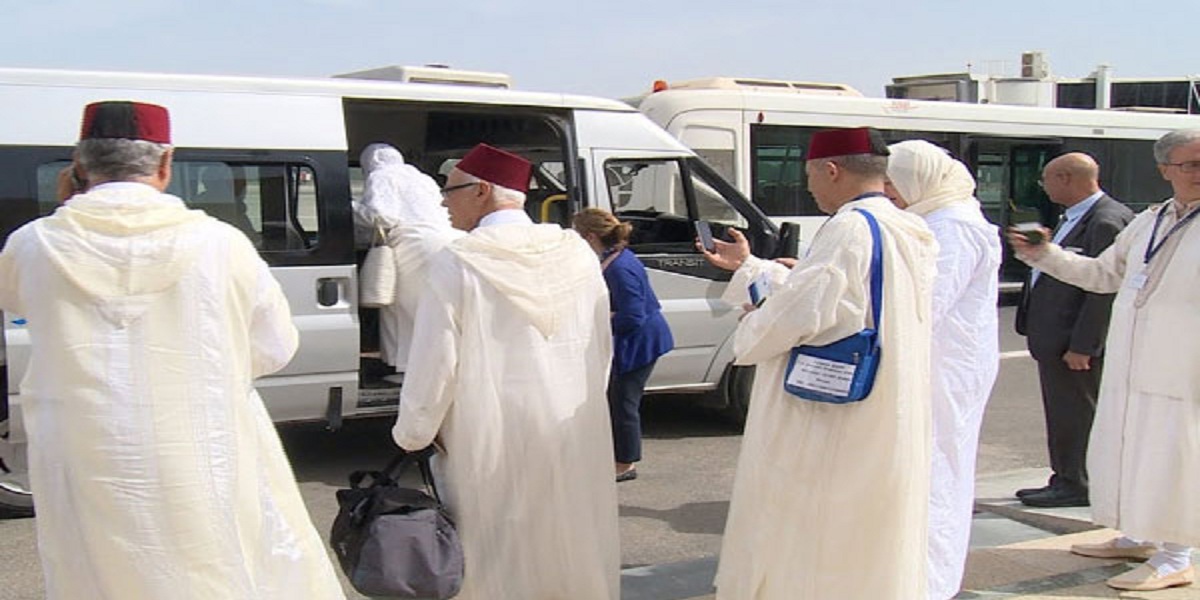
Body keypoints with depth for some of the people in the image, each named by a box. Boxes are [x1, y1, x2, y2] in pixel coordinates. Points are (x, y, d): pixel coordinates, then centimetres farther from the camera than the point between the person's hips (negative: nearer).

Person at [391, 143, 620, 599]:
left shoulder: (457, 263, -12)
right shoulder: (576, 251, 2)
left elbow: (434, 361, -10)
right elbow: (602, 347, 8)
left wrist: (412, 435, 3)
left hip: (492, 444, -4)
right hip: (574, 439, 4)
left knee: (499, 556, 6)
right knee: (571, 548, 16)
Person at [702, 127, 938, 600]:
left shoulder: (850, 228, -19)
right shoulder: (907, 232, 12)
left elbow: (803, 309, -26)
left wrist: (748, 335, -5)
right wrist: (747, 266, 28)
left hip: (833, 432, -9)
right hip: (888, 428, 9)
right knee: (872, 557, 17)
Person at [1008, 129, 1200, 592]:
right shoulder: (1147, 223, 14)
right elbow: (1105, 273, 24)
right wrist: (1045, 255, 15)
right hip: (1128, 368, 7)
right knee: (1122, 452, 16)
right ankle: (1137, 537, 34)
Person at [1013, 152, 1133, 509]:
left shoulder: (1107, 221, -18)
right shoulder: (1076, 218, 14)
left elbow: (1105, 288, -21)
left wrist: (1082, 345, -22)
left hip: (1077, 339, -10)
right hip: (1056, 337, 10)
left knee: (1076, 414, 0)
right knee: (1062, 412, 16)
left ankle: (1077, 486, 10)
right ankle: (1066, 480, 26)